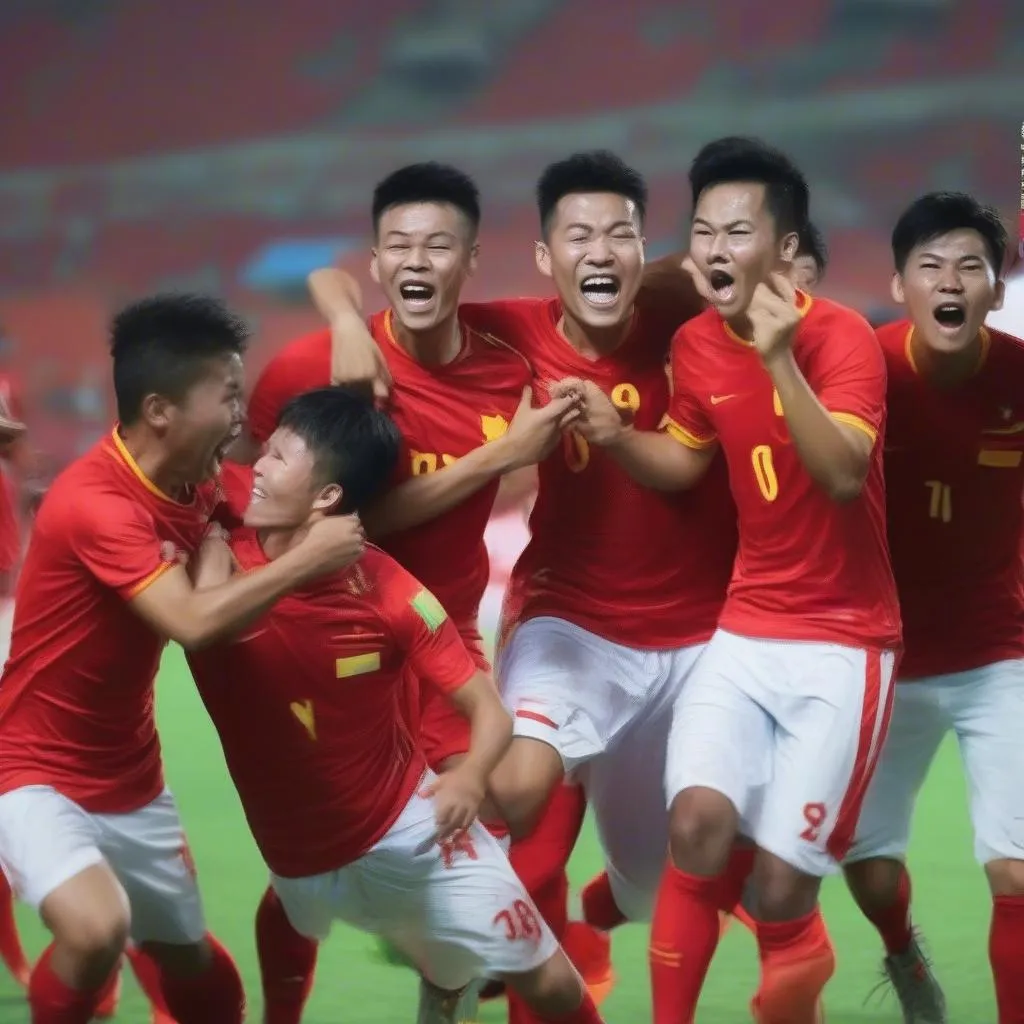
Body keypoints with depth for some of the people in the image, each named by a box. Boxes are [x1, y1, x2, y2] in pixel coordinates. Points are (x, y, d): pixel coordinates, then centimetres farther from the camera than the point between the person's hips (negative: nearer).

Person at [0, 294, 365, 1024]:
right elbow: (194, 622, -36)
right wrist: (309, 559, -27)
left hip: (130, 778, 9)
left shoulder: (195, 488, 1)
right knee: (96, 927, -32)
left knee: (187, 956, 18)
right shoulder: (95, 503, -28)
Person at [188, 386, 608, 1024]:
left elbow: (489, 709, -13)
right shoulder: (222, 558, -11)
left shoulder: (389, 592, -15)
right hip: (301, 858, 1)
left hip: (410, 827, -1)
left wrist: (471, 778, -31)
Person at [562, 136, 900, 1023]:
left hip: (843, 640, -4)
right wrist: (616, 437, -2)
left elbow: (845, 475, -29)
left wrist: (779, 360, -38)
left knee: (781, 881, -9)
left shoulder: (841, 337, -15)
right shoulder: (695, 345, 2)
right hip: (747, 628, 4)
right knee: (699, 821, -20)